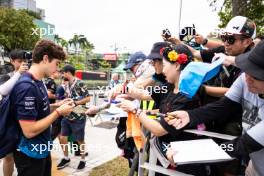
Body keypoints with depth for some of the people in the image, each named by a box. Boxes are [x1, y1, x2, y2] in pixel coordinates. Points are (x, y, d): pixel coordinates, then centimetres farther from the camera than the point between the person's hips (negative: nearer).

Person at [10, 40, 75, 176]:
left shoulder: (38, 82, 2)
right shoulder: (27, 86, -27)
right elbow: (29, 131, -28)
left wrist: (57, 105, 0)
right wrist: (59, 112, -21)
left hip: (42, 149, 9)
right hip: (30, 154, -9)